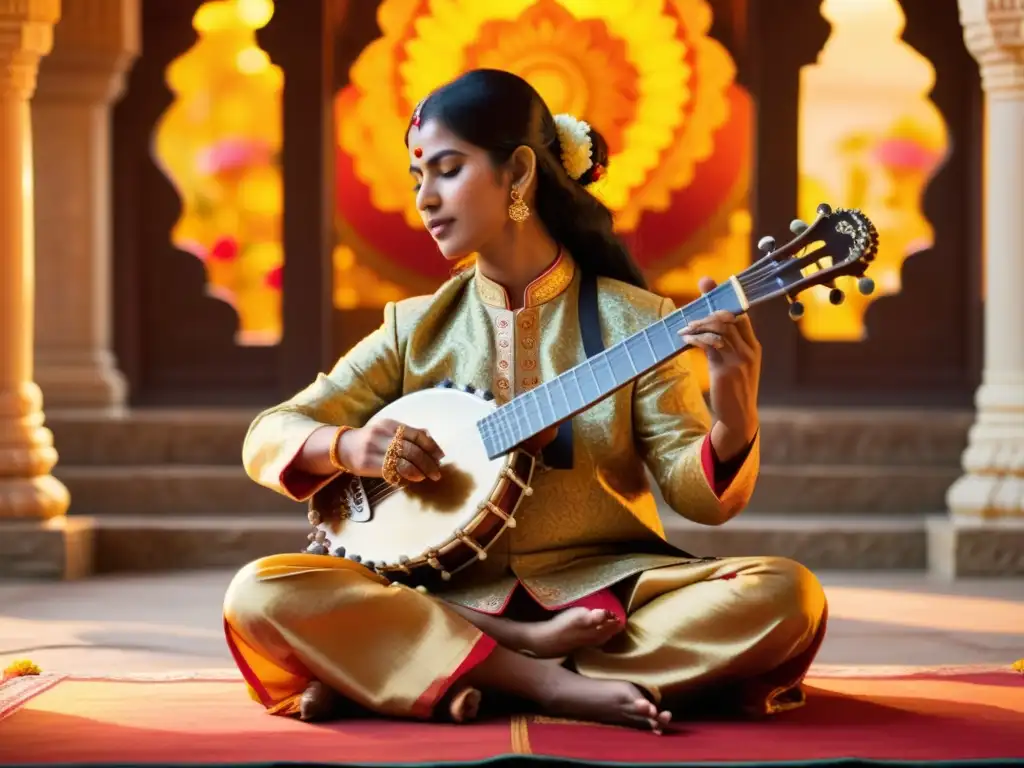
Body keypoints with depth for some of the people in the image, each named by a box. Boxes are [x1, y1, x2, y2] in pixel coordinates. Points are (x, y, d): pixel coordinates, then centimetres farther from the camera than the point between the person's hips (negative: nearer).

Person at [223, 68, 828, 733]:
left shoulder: (633, 321, 2)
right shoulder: (416, 329, 9)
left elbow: (699, 496, -4)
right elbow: (267, 437, 7)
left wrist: (734, 419, -26)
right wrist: (348, 446, -15)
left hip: (602, 595, 0)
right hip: (453, 600, 1)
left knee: (786, 596, -29)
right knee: (264, 592, -24)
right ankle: (551, 680, -26)